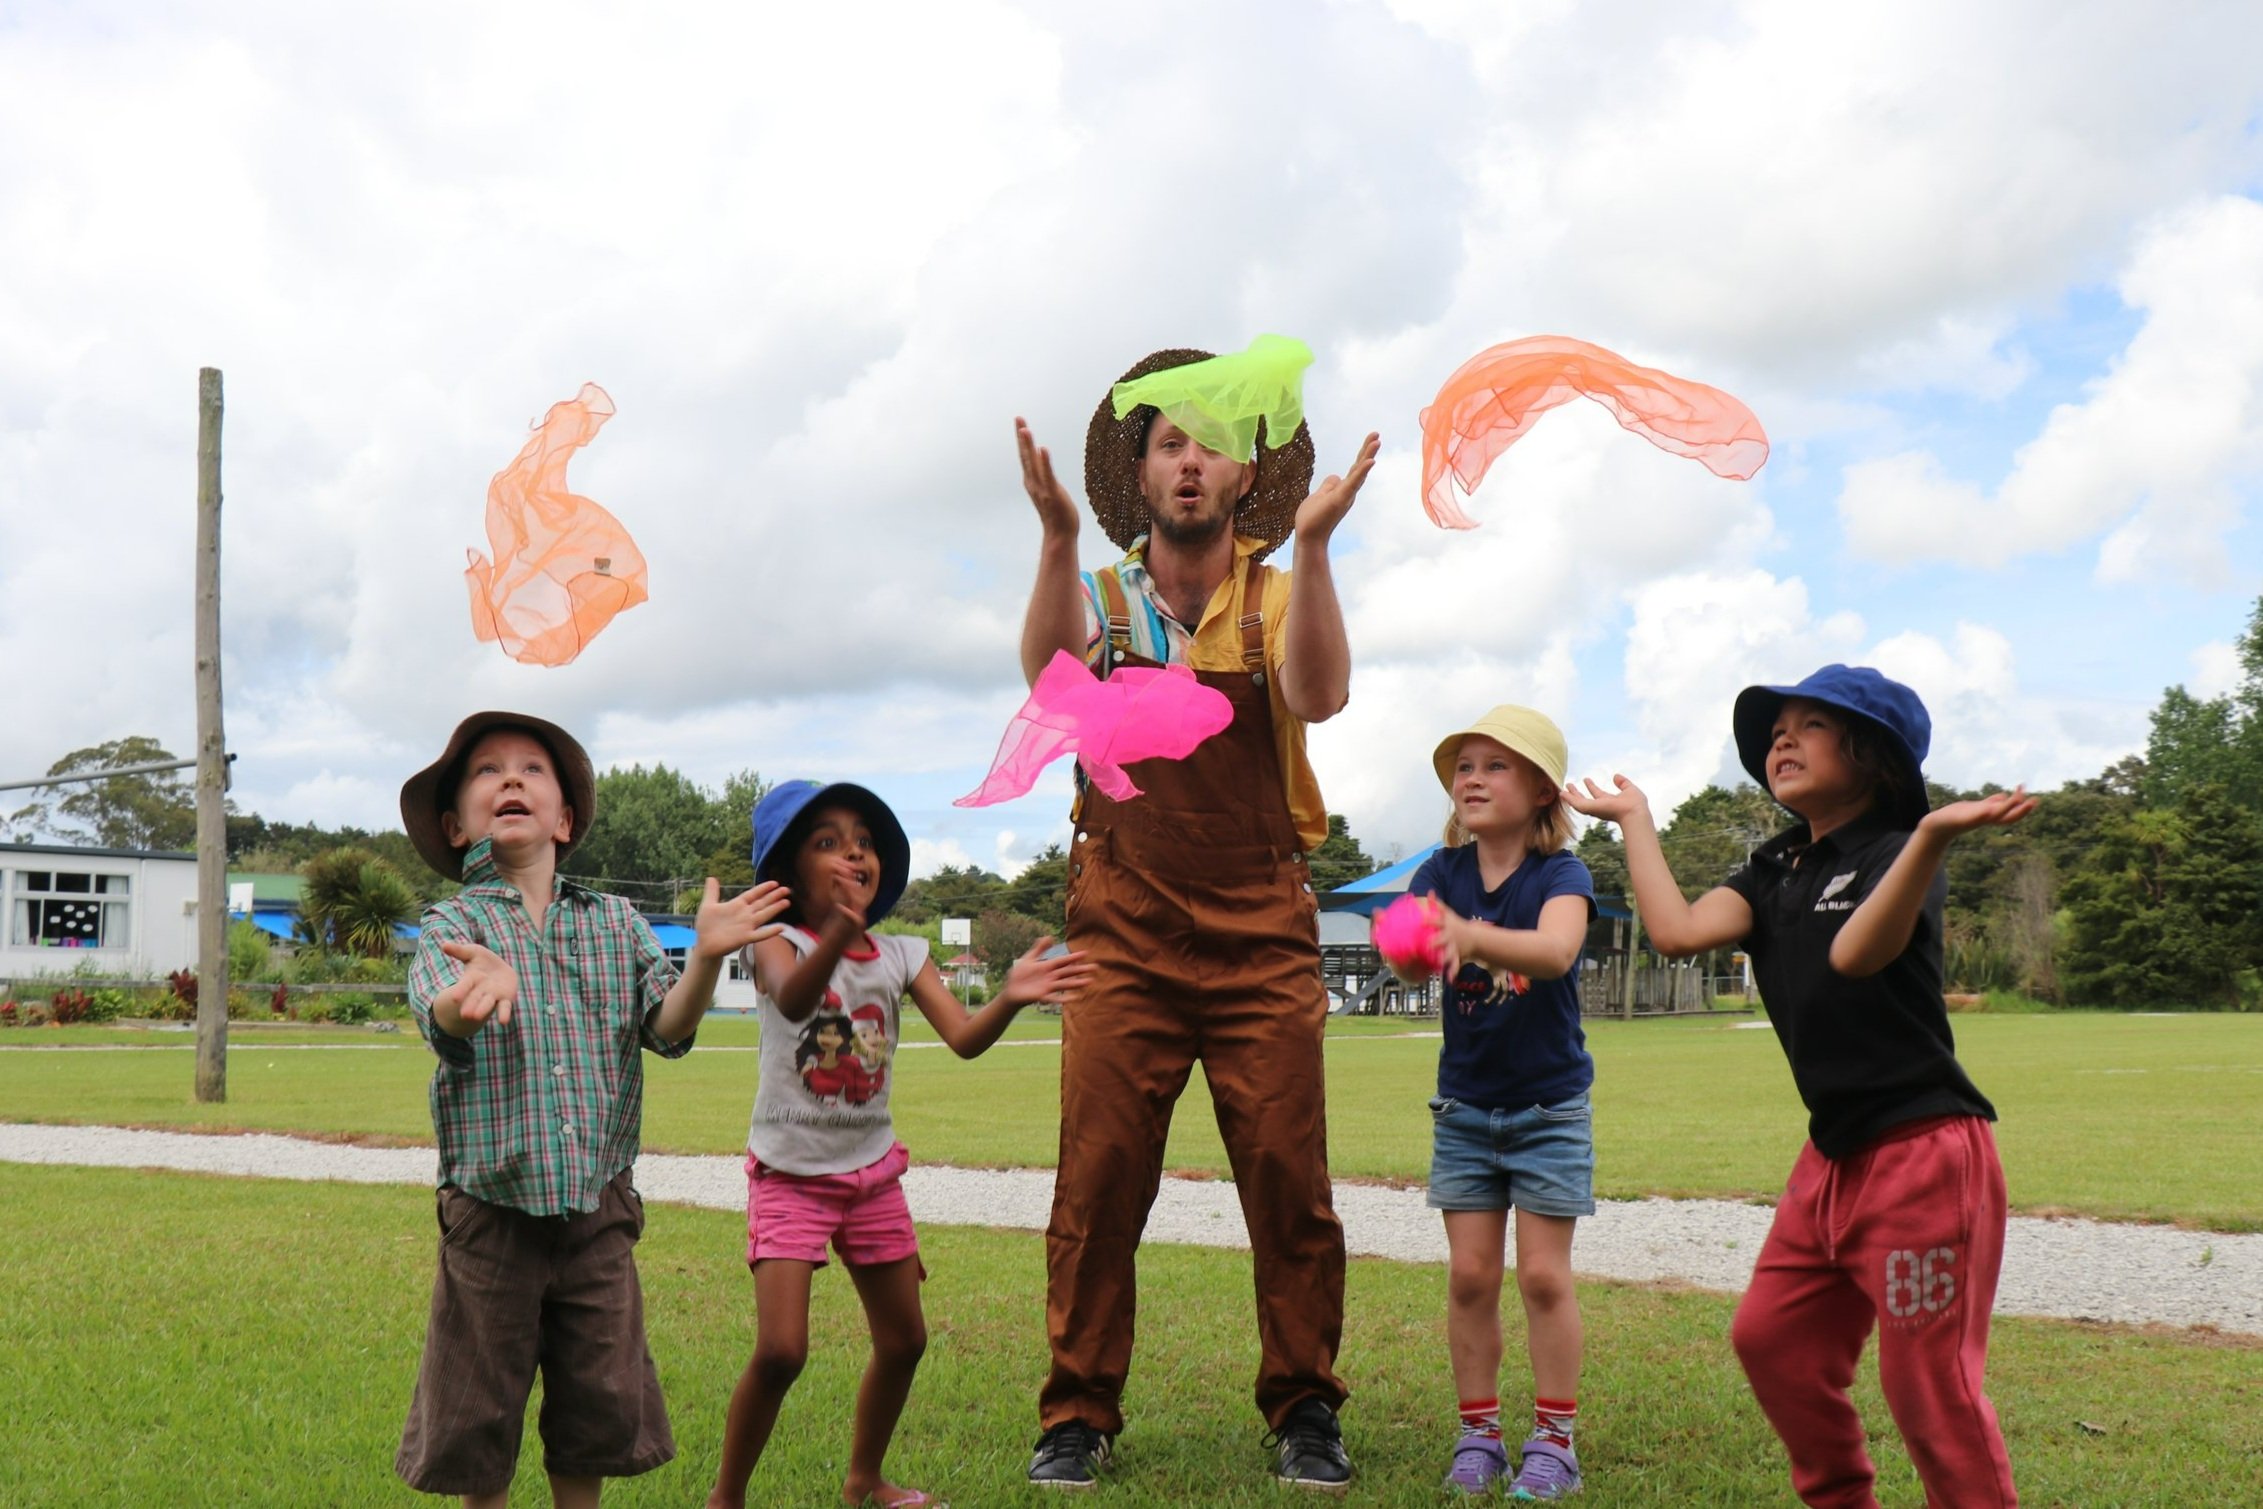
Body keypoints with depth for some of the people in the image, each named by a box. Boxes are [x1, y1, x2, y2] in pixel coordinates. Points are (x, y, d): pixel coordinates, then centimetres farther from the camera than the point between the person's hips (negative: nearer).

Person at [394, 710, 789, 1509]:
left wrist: (705, 957, -25)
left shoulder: (617, 923, 6)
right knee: (478, 1413, 9)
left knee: (598, 1403, 10)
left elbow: (669, 1027, -5)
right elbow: (440, 1018, -24)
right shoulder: (452, 925, -3)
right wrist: (473, 992, -49)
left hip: (597, 1208, 2)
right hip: (492, 1211, -2)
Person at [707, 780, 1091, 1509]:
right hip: (791, 1174, -5)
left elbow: (965, 1037, -13)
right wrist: (838, 935, -59)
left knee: (903, 1340, 12)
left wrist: (1009, 998, -35)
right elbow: (792, 997, -38)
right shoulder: (778, 943, -13)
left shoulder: (902, 955, 0)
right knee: (780, 1351, -15)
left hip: (872, 1170, 5)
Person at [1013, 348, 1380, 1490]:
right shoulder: (1099, 597, 11)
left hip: (1262, 936, 0)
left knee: (1288, 1178, -2)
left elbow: (1319, 696, -12)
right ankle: (1078, 1414, 9)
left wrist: (1311, 545, -20)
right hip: (1125, 935, 0)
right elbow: (1050, 678, -12)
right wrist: (1057, 535, -22)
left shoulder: (1278, 596, 10)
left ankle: (1303, 1410, 13)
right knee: (1098, 1181, -3)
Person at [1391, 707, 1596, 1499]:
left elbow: (1556, 951, -35)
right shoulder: (1441, 874, -3)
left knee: (1543, 1274, 0)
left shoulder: (1561, 875, -14)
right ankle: (1478, 1435, 16)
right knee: (1469, 1275, 4)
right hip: (1464, 1109, 3)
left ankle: (1555, 1438, 12)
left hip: (1550, 1107, -3)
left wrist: (1470, 935, -54)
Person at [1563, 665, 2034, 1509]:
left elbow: (1855, 953, -32)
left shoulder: (1896, 853, -10)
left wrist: (1933, 834, -42)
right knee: (1773, 1341, 16)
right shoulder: (1777, 871, 11)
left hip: (1923, 1152, -8)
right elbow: (1678, 931, -7)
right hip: (1833, 1155, 8)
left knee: (1930, 1385, -6)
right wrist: (1635, 819, 1)